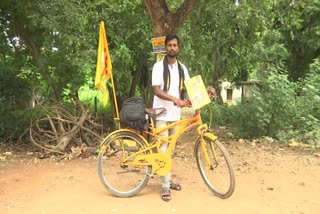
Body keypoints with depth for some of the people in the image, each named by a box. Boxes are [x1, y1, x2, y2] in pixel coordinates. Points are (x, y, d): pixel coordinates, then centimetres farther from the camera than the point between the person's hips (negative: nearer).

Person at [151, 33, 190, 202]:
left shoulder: (182, 68, 9)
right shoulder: (158, 66, -8)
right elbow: (156, 90, -18)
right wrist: (174, 99, -33)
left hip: (175, 113, 5)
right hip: (161, 113, -5)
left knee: (171, 148, 14)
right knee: (164, 148, -5)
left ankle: (167, 179, 28)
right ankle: (165, 186, 1)